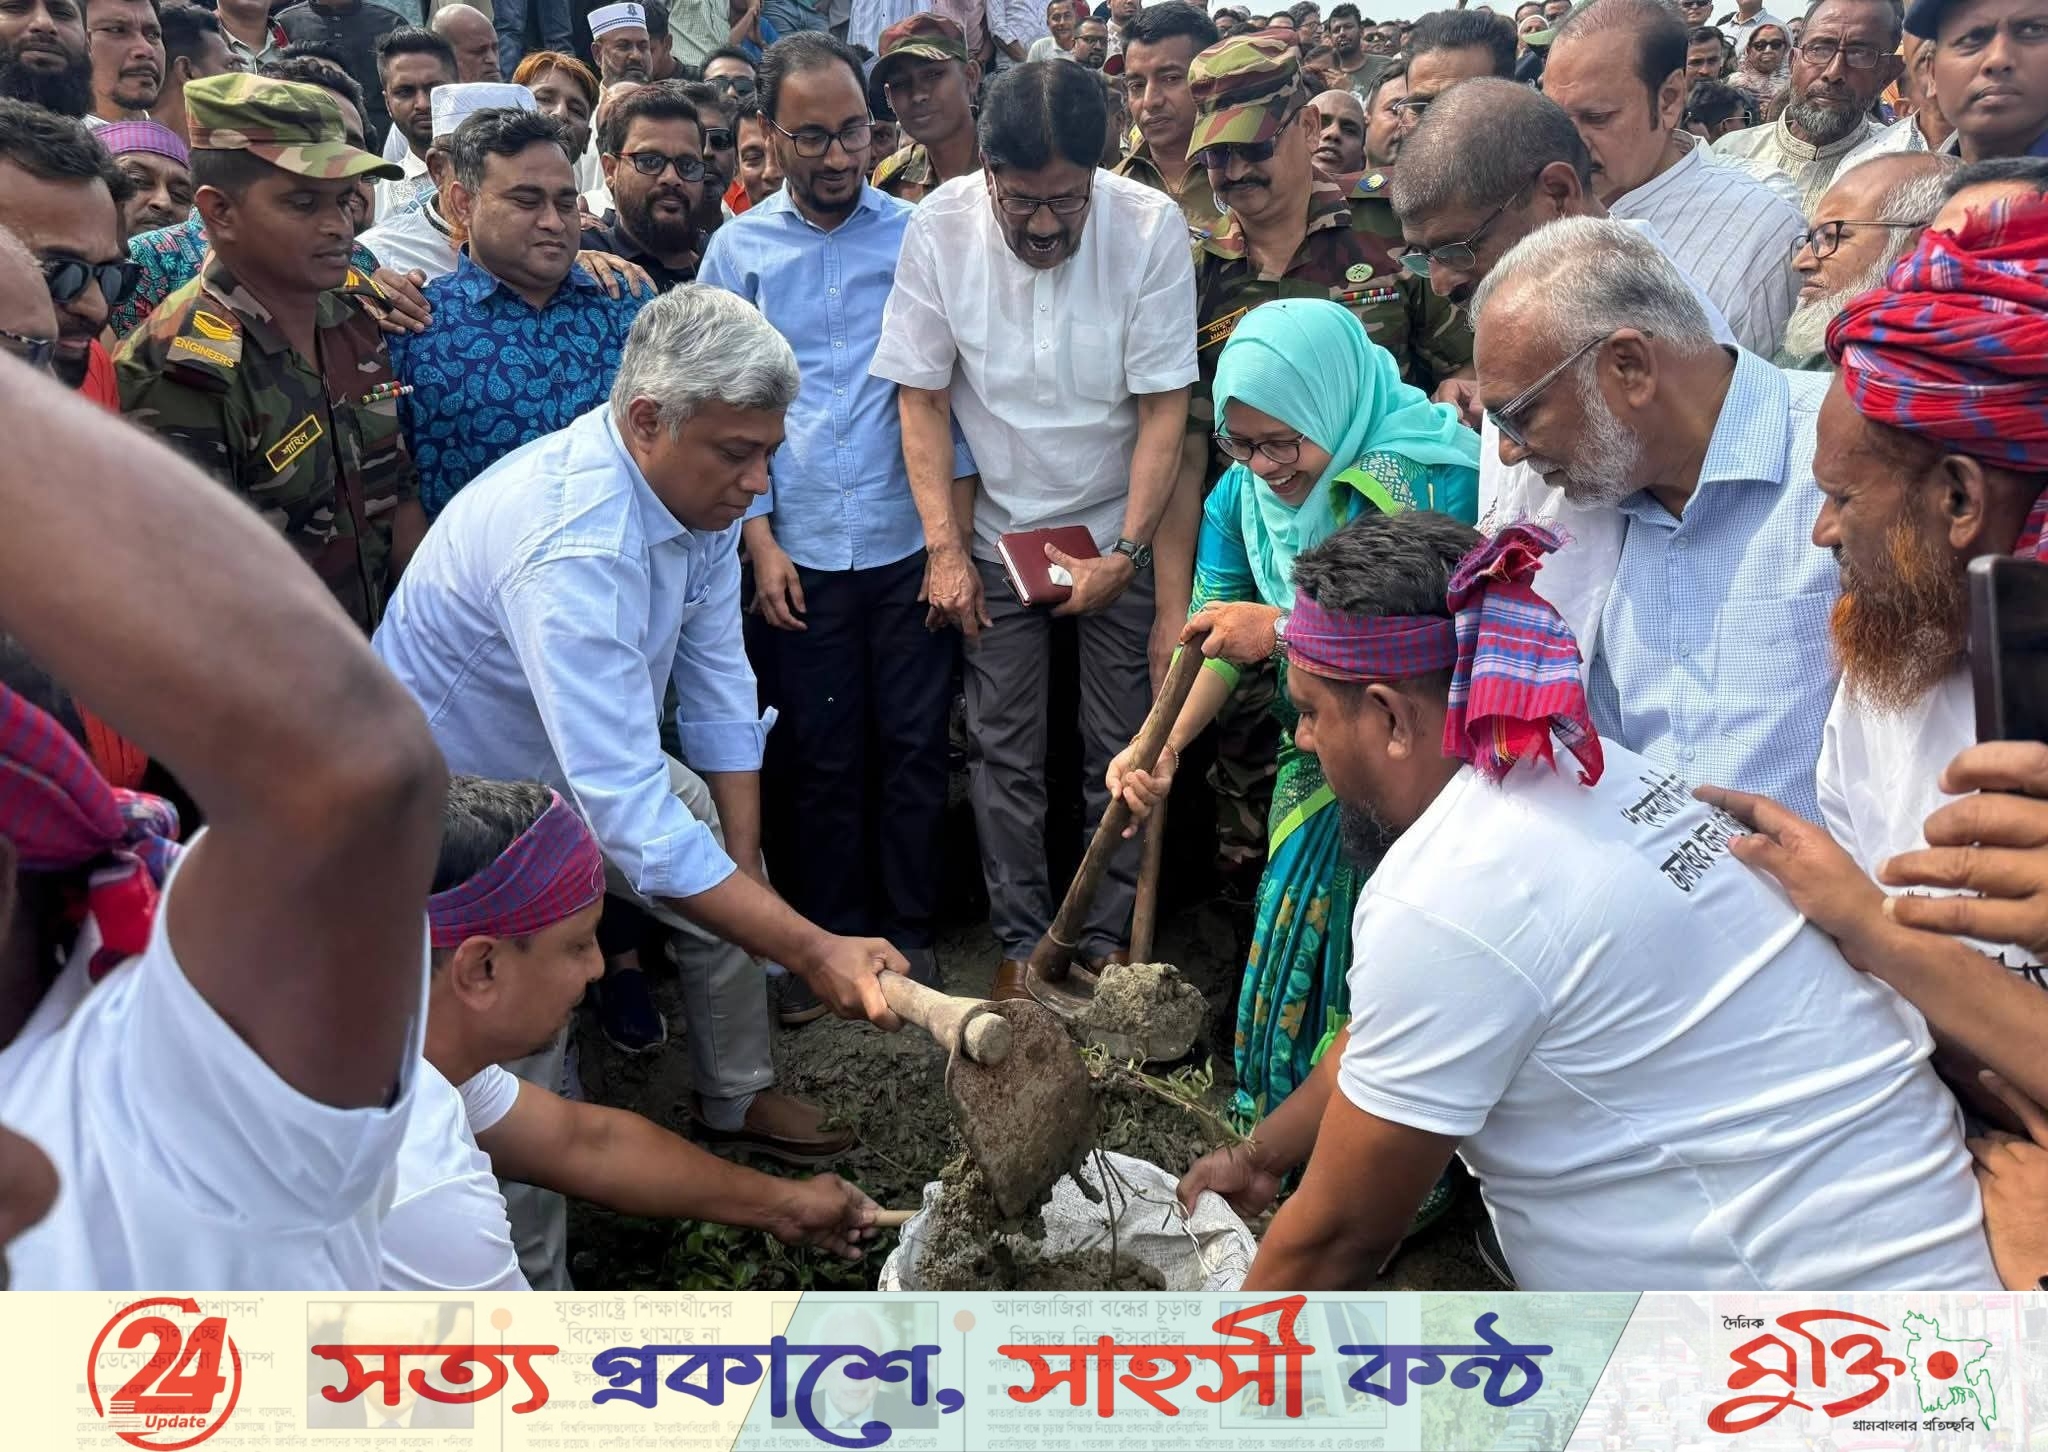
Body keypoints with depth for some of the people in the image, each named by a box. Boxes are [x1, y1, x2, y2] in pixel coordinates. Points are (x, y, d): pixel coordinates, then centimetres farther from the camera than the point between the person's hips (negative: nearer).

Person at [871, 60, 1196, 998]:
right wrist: (945, 549, -10)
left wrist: (1127, 552, -15)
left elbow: (1165, 408, -12)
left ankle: (1109, 937, 21)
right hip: (996, 535, 1)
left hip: (1119, 533, -1)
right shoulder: (939, 229, -13)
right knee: (1004, 752, 6)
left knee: (1122, 749, 4)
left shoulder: (1151, 228, -16)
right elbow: (921, 398, -6)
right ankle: (1021, 938, 21)